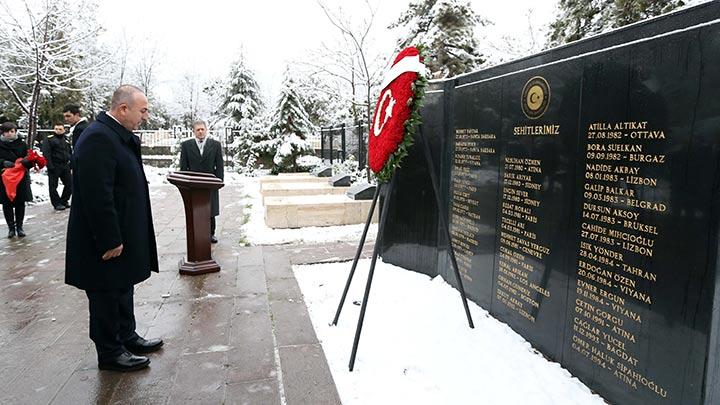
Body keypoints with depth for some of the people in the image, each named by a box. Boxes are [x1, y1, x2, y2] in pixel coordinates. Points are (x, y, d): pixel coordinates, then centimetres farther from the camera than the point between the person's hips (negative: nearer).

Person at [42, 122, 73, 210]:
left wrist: (70, 163, 9)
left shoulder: (66, 140, 16)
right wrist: (50, 165, -19)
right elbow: (46, 153, -11)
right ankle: (57, 203, 9)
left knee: (69, 184, 8)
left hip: (65, 166, 6)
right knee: (53, 186, 0)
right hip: (54, 166, -5)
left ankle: (64, 201, 23)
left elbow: (70, 153, 20)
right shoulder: (49, 139, -3)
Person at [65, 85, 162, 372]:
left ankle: (126, 337, 37)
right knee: (106, 294, 6)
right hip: (105, 240, -10)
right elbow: (97, 195, -26)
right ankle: (110, 353, 21)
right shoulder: (98, 138, -22)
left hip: (122, 234, 10)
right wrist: (110, 240, -24)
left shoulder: (118, 136, 9)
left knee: (122, 288, 21)